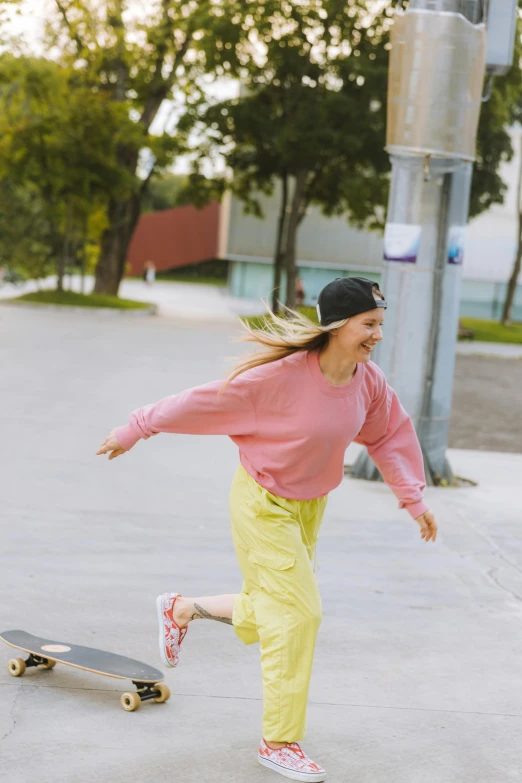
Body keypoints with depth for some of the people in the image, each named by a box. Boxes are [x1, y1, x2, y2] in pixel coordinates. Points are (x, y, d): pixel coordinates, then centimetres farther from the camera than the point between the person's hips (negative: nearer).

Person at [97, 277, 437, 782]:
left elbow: (391, 435, 9)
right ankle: (279, 742, 6)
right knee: (297, 613, -9)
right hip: (263, 505, -7)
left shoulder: (368, 381, -9)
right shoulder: (282, 375, -28)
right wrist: (136, 429, -12)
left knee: (269, 616, 14)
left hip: (309, 506, 7)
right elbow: (203, 402, -20)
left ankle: (181, 608, 40)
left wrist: (412, 498, 6)